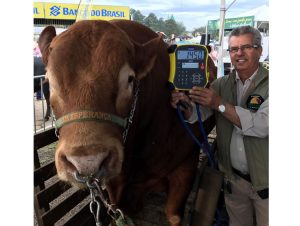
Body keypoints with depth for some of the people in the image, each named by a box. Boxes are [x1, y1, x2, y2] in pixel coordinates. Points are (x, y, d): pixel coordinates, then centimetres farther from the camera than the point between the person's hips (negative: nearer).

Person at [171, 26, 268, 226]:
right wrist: (185, 106, -27)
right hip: (233, 179, 4)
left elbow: (262, 126, -24)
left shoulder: (268, 84, -11)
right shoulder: (221, 84, 1)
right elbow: (196, 116, -5)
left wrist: (220, 104, -26)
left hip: (265, 181, -3)